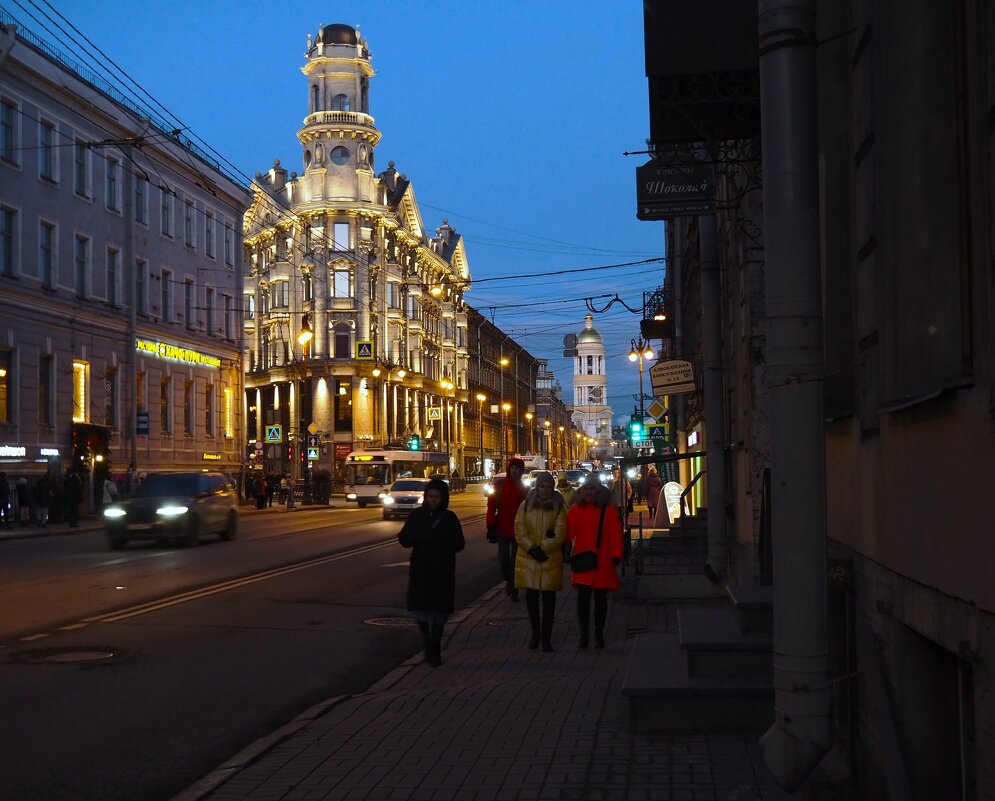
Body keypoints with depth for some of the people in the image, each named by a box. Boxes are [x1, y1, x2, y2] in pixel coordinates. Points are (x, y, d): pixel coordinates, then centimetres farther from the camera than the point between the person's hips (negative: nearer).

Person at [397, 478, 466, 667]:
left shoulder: (449, 518, -2)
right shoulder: (416, 516, 2)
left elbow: (459, 544, -7)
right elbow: (404, 539, -2)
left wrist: (440, 540, -23)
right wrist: (421, 536, -20)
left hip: (442, 573, -2)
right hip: (420, 571, 2)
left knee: (438, 612, 1)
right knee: (419, 610, 4)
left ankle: (435, 651, 12)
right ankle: (428, 643, 28)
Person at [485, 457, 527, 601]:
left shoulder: (523, 488, 3)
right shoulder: (500, 484, -1)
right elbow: (492, 506, -2)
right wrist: (491, 526, -7)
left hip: (519, 529, 0)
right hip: (502, 528, 0)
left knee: (515, 560, 3)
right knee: (503, 559, 1)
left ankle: (513, 589, 10)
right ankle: (508, 581, 27)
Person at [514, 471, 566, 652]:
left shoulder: (558, 508, 2)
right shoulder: (526, 505, 6)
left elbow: (559, 536, -5)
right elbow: (519, 532, 0)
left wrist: (542, 548, -14)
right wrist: (532, 549, -11)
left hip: (551, 560, -1)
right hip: (528, 559, 1)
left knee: (548, 599, 0)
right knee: (531, 596, 5)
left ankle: (546, 637, 8)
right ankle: (536, 632, 24)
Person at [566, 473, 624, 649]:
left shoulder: (607, 509, 0)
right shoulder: (576, 509, 4)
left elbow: (615, 534, -2)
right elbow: (568, 532, 1)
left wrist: (616, 556, -7)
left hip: (602, 561, 0)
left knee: (600, 598, 7)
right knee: (583, 596, -5)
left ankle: (599, 635, 18)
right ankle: (583, 635, 3)